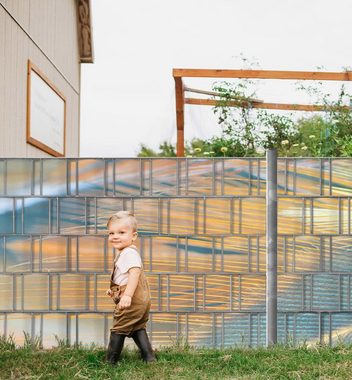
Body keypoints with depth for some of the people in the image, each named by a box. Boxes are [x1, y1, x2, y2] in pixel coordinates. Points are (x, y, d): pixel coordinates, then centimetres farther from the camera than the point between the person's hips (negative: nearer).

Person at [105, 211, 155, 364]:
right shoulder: (124, 253, 15)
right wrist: (114, 289, 34)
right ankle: (149, 358, 19)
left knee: (119, 329, 2)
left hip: (132, 300, -10)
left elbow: (134, 272, -33)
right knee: (137, 329, 17)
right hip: (140, 300, 10)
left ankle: (110, 361, 13)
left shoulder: (129, 253, -19)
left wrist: (127, 295, -41)